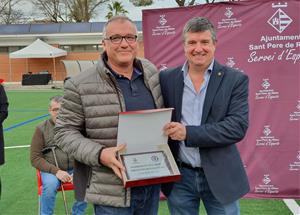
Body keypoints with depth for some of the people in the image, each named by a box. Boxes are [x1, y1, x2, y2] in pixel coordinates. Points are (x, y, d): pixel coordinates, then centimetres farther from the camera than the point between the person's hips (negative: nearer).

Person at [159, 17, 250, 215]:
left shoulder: (235, 80, -5)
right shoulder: (167, 78, 1)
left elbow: (238, 126, -14)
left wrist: (189, 133, -22)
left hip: (219, 176, -1)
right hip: (179, 176, 2)